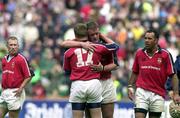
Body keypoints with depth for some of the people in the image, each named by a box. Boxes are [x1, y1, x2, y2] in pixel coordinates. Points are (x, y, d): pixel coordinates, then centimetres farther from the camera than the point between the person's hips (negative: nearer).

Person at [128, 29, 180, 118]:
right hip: (142, 92, 1)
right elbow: (135, 73, 17)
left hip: (158, 94, -1)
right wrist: (130, 86, 7)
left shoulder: (165, 55, -3)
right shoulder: (139, 53, 7)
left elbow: (173, 75, -4)